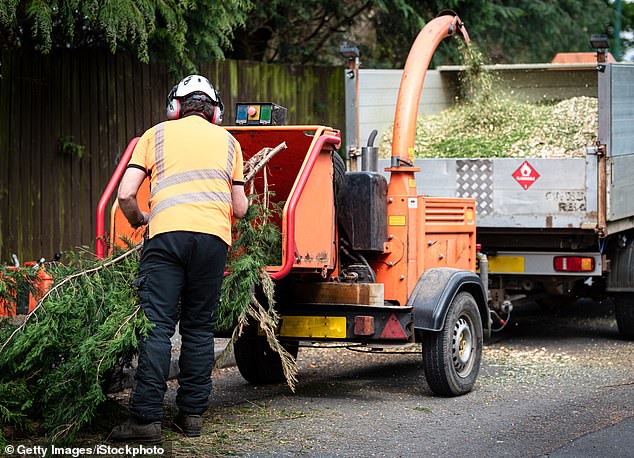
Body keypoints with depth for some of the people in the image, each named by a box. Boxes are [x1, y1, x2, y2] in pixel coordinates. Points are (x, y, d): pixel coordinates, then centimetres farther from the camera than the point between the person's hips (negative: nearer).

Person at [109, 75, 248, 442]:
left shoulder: (157, 134, 17)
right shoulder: (228, 141, 23)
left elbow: (125, 195, 9)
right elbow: (240, 208, 21)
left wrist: (138, 220, 29)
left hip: (168, 233, -2)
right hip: (214, 236, 2)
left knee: (157, 326, -5)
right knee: (200, 327, 10)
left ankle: (147, 418, -12)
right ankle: (193, 414, 10)